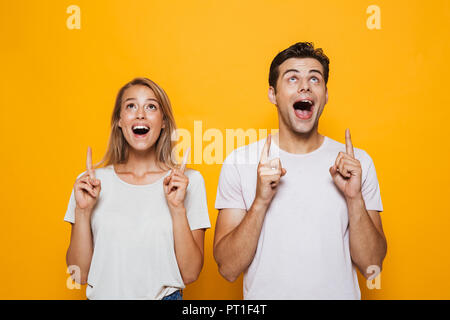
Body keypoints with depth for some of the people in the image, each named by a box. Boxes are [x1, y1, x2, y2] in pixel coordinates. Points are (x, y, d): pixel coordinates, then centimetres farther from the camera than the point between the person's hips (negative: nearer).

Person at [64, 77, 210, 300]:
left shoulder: (190, 181, -5)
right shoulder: (91, 181, -1)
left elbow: (190, 273, -8)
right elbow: (80, 273, -1)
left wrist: (178, 208, -17)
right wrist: (82, 211, -12)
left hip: (164, 295, -1)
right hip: (102, 294, 2)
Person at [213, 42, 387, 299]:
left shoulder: (358, 162, -5)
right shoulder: (239, 162, -9)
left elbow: (371, 266, -7)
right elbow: (228, 268, -12)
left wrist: (355, 199, -20)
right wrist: (260, 201, -24)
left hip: (339, 293, 1)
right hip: (264, 296, -1)